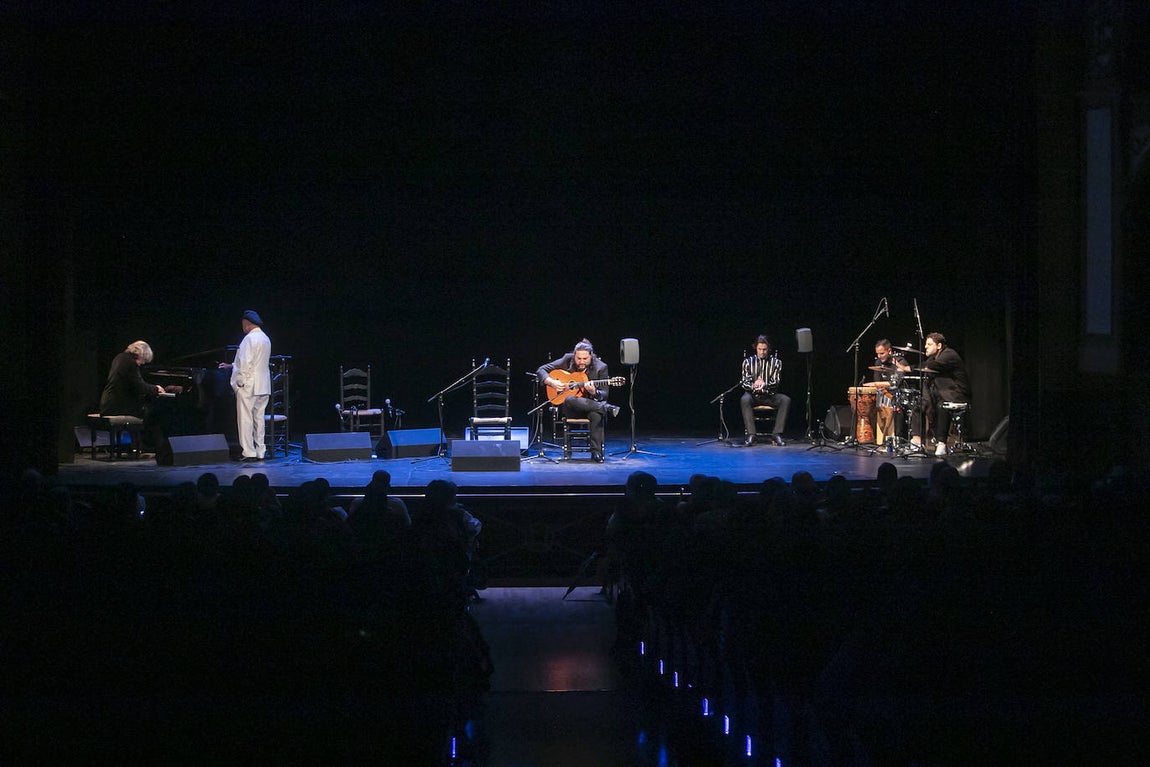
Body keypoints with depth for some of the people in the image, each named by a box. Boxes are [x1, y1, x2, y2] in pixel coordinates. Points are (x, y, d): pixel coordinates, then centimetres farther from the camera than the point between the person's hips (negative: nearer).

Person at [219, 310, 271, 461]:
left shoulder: (250, 338, -14)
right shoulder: (265, 339, 14)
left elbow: (246, 363, -19)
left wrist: (240, 382, -12)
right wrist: (231, 365, 28)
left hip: (248, 386, -8)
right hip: (263, 386, 8)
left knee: (245, 419, -3)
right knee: (259, 418, 10)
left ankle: (248, 452, -4)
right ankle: (260, 452, 11)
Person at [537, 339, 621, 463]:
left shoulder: (600, 367, -3)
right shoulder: (567, 360, 0)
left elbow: (604, 394, -4)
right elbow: (541, 370, 4)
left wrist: (594, 392, -27)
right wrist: (551, 382, -15)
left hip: (591, 404, -1)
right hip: (569, 409, 1)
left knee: (596, 415, -38)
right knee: (570, 400, -38)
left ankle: (596, 452, -29)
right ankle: (606, 408, -30)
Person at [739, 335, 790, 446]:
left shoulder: (776, 362, 5)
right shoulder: (748, 362, 5)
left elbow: (776, 383, -5)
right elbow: (745, 382, -3)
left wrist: (765, 385, -29)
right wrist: (753, 386, -28)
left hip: (770, 395, 1)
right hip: (753, 395, -1)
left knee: (786, 400, -28)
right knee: (744, 399, -35)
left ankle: (777, 434, -28)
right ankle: (751, 435, -38)